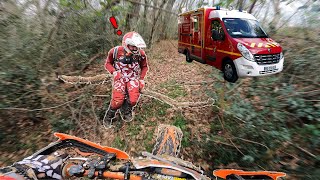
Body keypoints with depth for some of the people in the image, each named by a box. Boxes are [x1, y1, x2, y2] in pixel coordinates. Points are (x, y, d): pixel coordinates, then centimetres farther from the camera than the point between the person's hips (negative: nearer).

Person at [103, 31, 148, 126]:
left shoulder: (140, 53, -6)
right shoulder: (115, 51, -9)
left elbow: (144, 67, 9)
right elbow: (108, 63, 6)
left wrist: (142, 79, -1)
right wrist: (114, 72, -14)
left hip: (133, 78, 1)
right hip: (120, 77, -1)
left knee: (133, 100, -19)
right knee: (118, 101, -18)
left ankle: (126, 110, 18)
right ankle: (109, 115, 15)